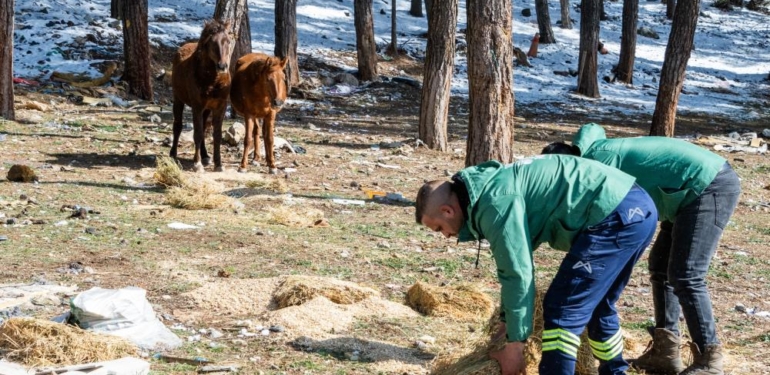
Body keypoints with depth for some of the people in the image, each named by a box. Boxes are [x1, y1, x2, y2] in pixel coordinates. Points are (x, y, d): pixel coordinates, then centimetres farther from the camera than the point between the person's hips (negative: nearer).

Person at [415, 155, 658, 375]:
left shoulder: (495, 203, -14)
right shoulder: (492, 188, 18)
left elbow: (518, 273, -14)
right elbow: (514, 263, 29)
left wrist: (514, 344, -5)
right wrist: (507, 319, 35)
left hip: (615, 215, -11)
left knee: (562, 310, -7)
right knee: (595, 305, 24)